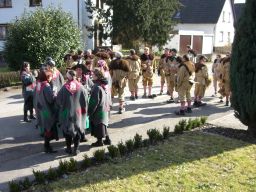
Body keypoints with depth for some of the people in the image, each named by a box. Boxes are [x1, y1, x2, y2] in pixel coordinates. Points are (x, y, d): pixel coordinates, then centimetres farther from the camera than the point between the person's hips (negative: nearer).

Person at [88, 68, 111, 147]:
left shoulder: (97, 87, -22)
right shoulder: (104, 85, 3)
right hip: (104, 109, 9)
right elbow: (107, 98, 11)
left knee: (98, 125, 5)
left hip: (98, 110, -9)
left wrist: (90, 111, -12)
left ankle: (99, 141, 16)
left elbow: (94, 101, -20)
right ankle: (107, 139, 27)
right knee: (103, 124, 19)